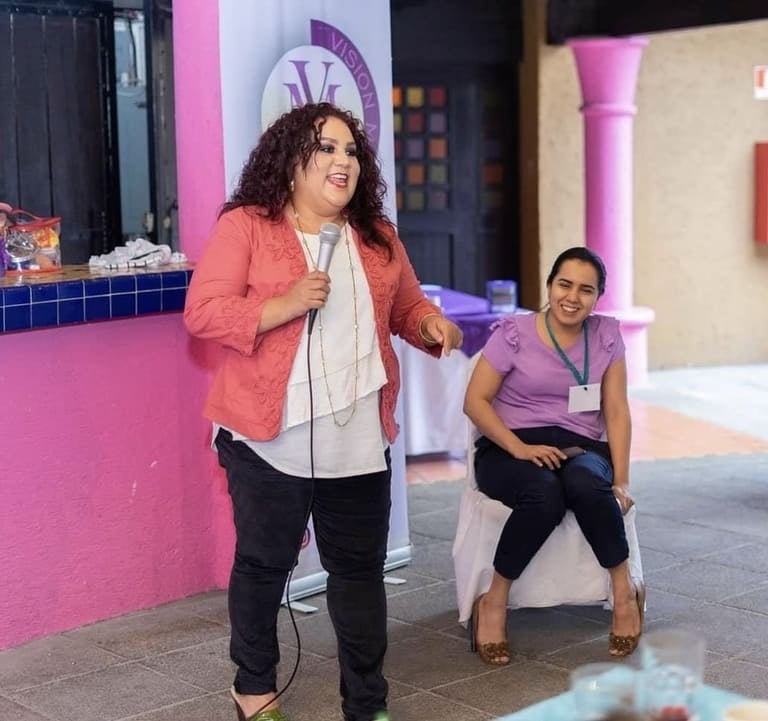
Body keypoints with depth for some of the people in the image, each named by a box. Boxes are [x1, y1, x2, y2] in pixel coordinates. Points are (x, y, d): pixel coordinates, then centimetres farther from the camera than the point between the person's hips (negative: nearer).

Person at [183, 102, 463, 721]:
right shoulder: (244, 226, -6)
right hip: (269, 437, -4)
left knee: (361, 569, 9)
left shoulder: (377, 236, 10)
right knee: (264, 563, 11)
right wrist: (283, 307, -23)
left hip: (359, 440, 4)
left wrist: (434, 326, -3)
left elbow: (408, 307, 19)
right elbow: (202, 314, -12)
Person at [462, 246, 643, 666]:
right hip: (510, 449, -2)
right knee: (544, 495, -37)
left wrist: (621, 481, -7)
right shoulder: (514, 333, -3)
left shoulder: (606, 336, 6)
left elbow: (616, 411, 4)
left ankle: (625, 593, -18)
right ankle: (493, 604, -20)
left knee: (586, 485, -36)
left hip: (580, 448, 2)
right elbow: (475, 401, -6)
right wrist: (520, 448, -20)